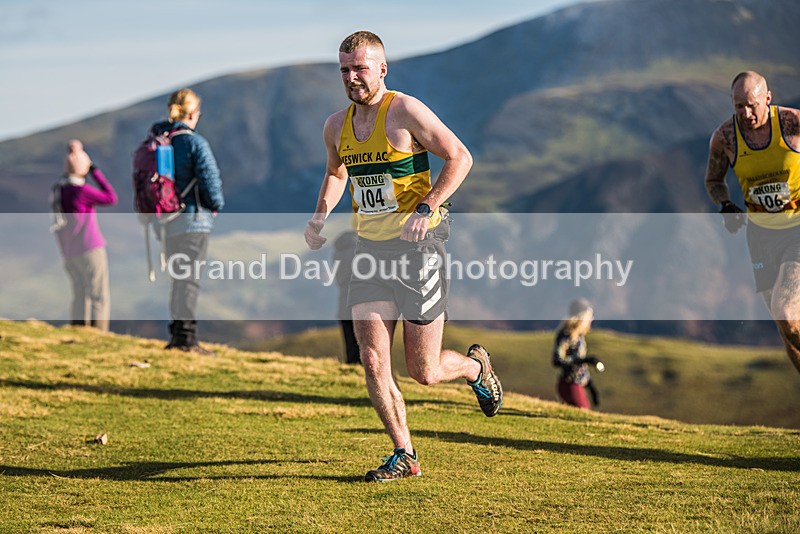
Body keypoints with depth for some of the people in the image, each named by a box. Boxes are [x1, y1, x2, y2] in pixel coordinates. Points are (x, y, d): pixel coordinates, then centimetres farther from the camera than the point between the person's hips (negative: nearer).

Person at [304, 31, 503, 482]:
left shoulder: (406, 111, -11)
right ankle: (405, 456, 8)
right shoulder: (337, 127, 8)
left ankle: (476, 367, 34)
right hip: (370, 250, 5)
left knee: (424, 373, 0)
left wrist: (426, 207, -22)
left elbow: (460, 157, -11)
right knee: (374, 364, -5)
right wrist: (320, 216, 10)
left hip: (418, 246, -5)